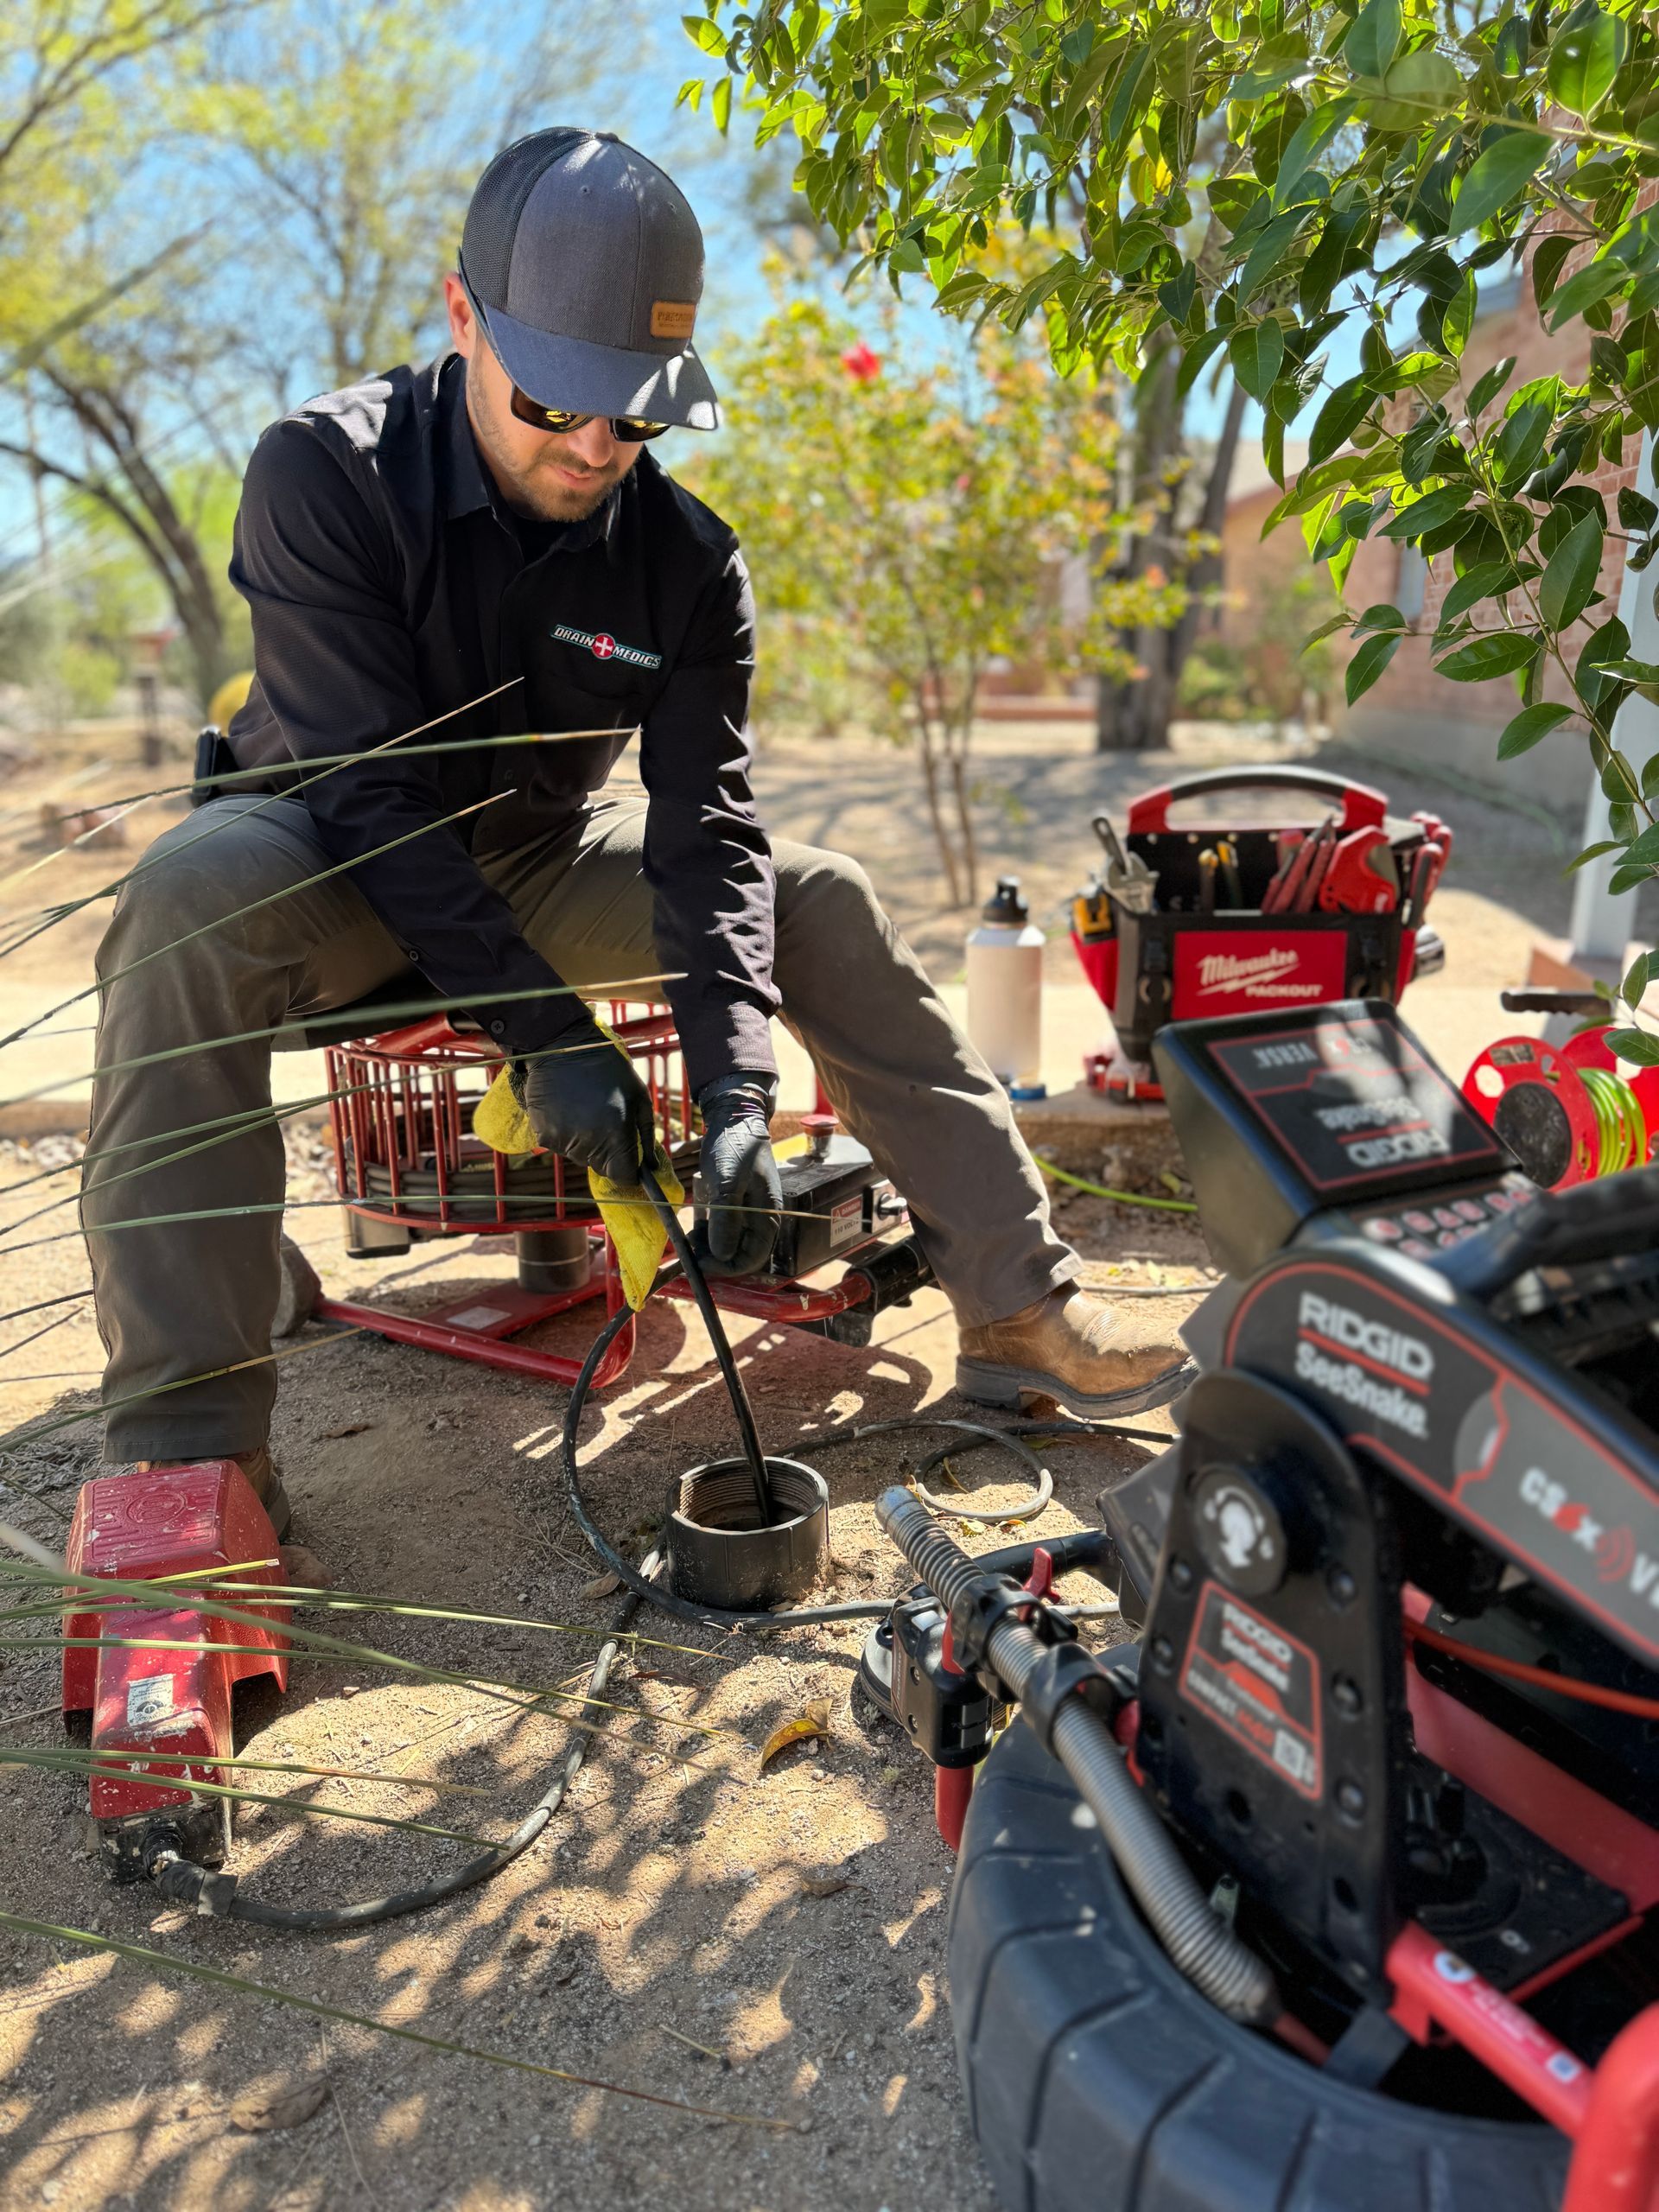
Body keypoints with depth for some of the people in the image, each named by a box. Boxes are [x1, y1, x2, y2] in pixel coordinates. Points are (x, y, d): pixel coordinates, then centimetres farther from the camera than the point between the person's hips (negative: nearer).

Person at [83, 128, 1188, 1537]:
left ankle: (1019, 1305, -8)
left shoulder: (685, 556, -10)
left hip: (547, 860, 4)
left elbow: (706, 823, -16)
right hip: (341, 864, -3)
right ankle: (190, 1439, -33)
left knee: (826, 903, -12)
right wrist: (544, 1031, -31)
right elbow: (366, 788, -25)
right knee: (196, 893, -37)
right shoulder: (327, 474, -19)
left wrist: (735, 1084, -29)